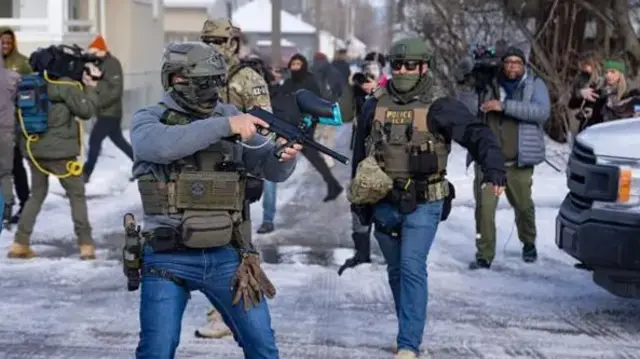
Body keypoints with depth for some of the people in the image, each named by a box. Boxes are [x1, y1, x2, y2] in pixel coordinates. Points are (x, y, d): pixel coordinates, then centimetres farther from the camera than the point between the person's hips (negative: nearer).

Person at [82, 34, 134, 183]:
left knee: (94, 140, -11)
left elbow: (116, 90, -20)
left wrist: (98, 103, -25)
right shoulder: (99, 64, 14)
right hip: (106, 112, 10)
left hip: (110, 112, -10)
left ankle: (86, 173, -7)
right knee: (118, 139, 18)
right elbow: (99, 87, 15)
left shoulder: (112, 64, -13)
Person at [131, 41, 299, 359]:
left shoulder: (230, 116, 7)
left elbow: (272, 169, 5)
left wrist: (286, 155, -19)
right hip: (169, 258, -3)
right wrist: (225, 126, -29)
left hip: (226, 256, 3)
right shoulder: (148, 120, -3)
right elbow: (163, 145, -28)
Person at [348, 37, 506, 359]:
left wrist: (494, 168, -34)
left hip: (423, 204, -5)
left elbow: (477, 134, -17)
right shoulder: (375, 106, 5)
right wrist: (359, 198, 16)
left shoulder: (439, 107, -8)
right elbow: (360, 153, 14)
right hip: (383, 204, 5)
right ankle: (411, 331, 33)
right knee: (396, 271, 15)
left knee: (412, 267, -15)